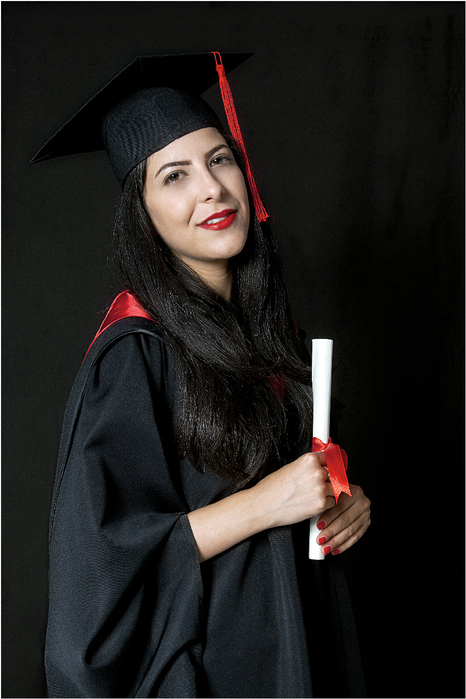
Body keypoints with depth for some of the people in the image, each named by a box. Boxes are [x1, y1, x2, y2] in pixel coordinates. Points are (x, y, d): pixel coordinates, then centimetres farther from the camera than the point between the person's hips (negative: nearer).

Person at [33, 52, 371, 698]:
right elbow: (100, 562, -22)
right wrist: (260, 504, -23)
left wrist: (345, 501, -5)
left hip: (296, 633, 7)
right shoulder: (134, 355, -21)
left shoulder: (263, 319, 0)